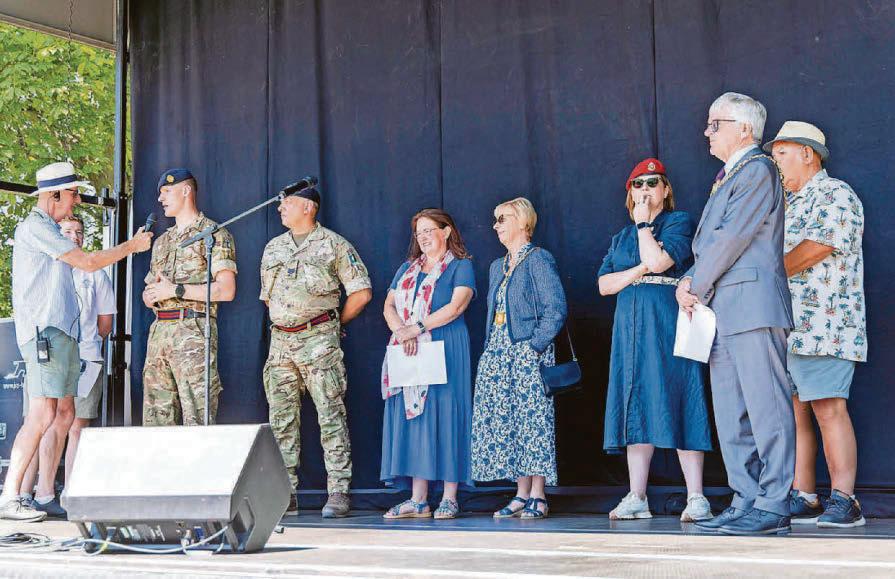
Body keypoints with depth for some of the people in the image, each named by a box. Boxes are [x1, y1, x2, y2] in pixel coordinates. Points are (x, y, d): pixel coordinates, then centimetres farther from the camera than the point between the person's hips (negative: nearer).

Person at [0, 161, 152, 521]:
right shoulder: (34, 227, -7)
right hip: (44, 330, -10)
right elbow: (87, 262, -10)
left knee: (64, 414, 6)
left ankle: (46, 498, 8)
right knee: (43, 415, -15)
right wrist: (132, 246, 0)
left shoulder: (50, 230, 23)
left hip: (63, 331, 10)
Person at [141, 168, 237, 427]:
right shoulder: (162, 241, 24)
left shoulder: (214, 234, 0)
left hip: (193, 330, -8)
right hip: (159, 331, 8)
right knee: (156, 418, 5)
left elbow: (226, 290, -11)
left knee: (197, 418, -12)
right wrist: (152, 294, 2)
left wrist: (176, 290, -12)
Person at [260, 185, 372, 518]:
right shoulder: (273, 248, 17)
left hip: (318, 340, -5)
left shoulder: (334, 245, 1)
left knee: (331, 416, -6)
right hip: (280, 340, 6)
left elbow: (362, 293, 0)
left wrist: (333, 324, 4)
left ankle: (338, 492, -4)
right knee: (281, 419, 3)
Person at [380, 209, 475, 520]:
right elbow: (389, 305, 12)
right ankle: (418, 500, 2)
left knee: (444, 415, -7)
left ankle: (449, 498, -4)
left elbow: (455, 307, -11)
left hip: (444, 351, -5)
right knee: (412, 416, 0)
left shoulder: (460, 266, 3)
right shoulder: (407, 269, 21)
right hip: (408, 353, 5)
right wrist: (401, 332, -8)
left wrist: (417, 328, -16)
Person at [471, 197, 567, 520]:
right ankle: (521, 495, 9)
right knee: (503, 420, 4)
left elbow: (556, 308, -13)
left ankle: (538, 497, -5)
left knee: (532, 419, -8)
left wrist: (536, 344, -17)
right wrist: (490, 349, 13)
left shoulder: (538, 260, -5)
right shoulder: (498, 267, 20)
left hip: (528, 352, -8)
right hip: (499, 354, 8)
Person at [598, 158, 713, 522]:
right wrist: (639, 271, -6)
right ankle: (637, 499, 5)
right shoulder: (622, 237, 21)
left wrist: (643, 224, -2)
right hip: (630, 328, 6)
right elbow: (604, 284, 9)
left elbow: (658, 261, -15)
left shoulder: (679, 222, 3)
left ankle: (696, 498, -9)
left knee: (677, 405, -11)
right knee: (636, 408, 3)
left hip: (668, 325, -6)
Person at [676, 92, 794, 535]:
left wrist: (698, 287, -6)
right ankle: (746, 502, 13)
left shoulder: (757, 170, -5)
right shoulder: (727, 178, 24)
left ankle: (773, 507, -9)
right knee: (730, 415, 9)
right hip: (723, 312, 10)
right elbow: (708, 243, 21)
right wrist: (689, 281, 3)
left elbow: (733, 237, -12)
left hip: (752, 305, -10)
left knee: (766, 407, -9)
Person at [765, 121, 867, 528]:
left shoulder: (836, 195, -2)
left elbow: (811, 252, -14)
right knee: (792, 412, 4)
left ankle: (844, 502, -10)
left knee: (828, 409, -11)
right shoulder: (787, 203, 24)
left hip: (822, 323, -8)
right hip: (783, 326, 8)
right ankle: (802, 499, 7)